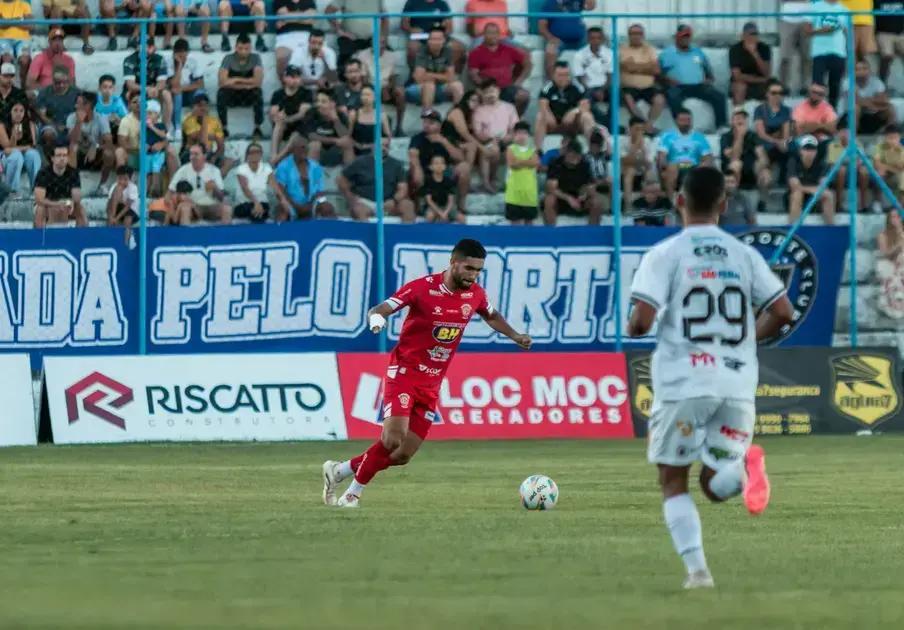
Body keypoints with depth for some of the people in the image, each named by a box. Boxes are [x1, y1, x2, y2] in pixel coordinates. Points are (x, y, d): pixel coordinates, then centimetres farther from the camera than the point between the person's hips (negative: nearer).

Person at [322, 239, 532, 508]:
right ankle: (352, 494, -5)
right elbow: (378, 310, -19)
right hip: (404, 372, -6)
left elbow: (492, 316, 25)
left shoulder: (475, 294, 2)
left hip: (431, 384, 6)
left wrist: (515, 336, 13)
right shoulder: (423, 288, -15)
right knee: (393, 440, -23)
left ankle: (338, 471, 20)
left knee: (403, 455, 2)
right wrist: (376, 319, -41)